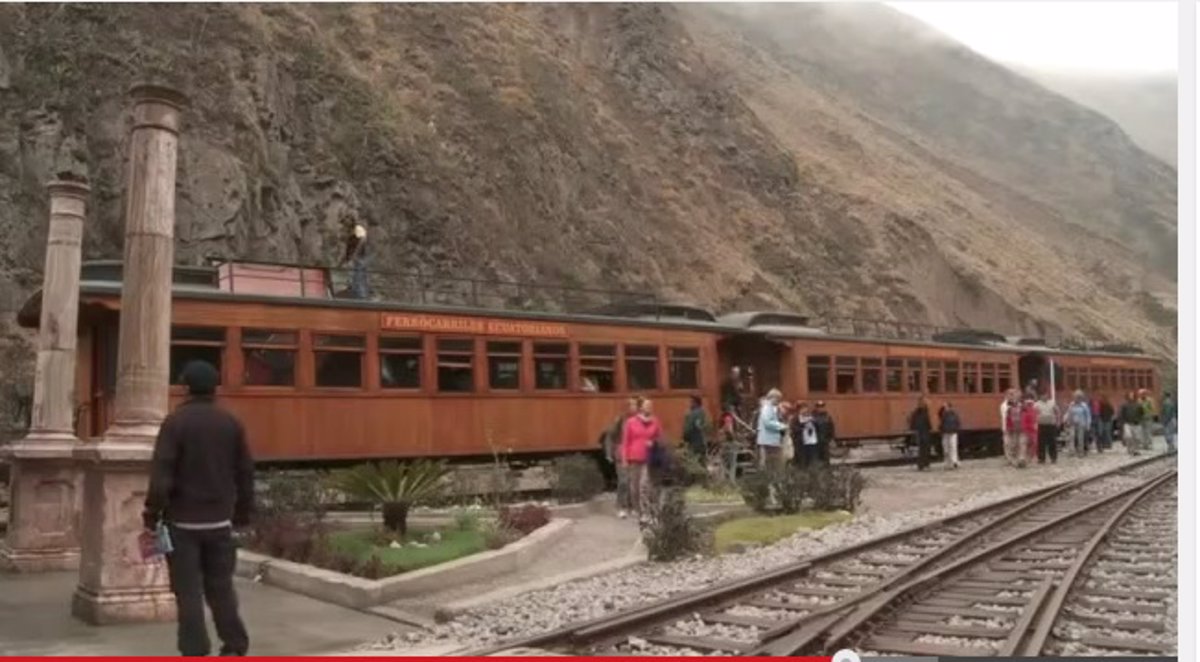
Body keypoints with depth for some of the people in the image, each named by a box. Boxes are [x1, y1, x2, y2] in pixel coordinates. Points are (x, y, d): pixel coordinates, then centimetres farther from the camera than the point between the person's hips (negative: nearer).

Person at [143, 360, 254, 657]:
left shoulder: (175, 421, -9)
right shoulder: (231, 423, 3)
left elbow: (161, 474, -13)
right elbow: (245, 472, 7)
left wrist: (152, 515, -6)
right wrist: (243, 513, 16)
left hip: (183, 521, -4)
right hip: (219, 520, 4)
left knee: (188, 590, 3)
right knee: (220, 586, 14)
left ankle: (195, 653, 3)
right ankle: (235, 646, 15)